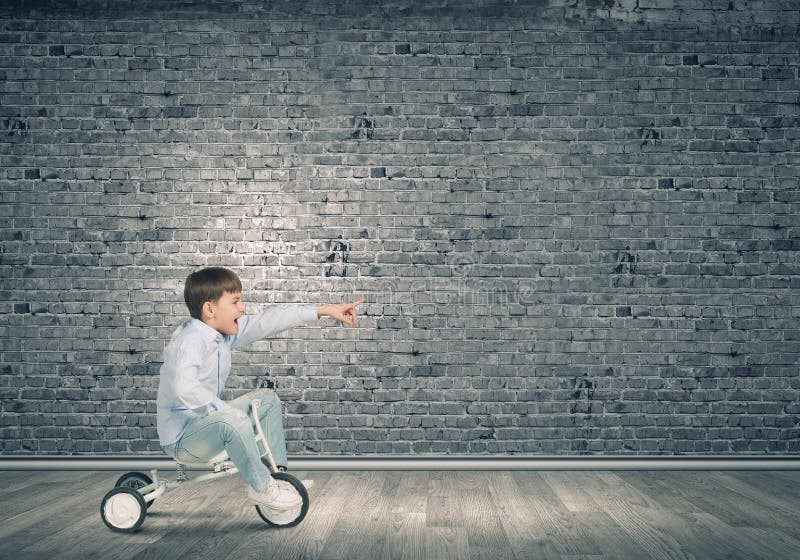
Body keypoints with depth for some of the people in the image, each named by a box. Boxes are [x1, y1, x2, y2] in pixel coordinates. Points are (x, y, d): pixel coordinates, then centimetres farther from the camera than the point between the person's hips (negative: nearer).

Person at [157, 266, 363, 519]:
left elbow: (267, 322, 4)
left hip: (209, 421, 10)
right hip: (181, 439, -10)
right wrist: (227, 409, -34)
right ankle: (260, 486, -15)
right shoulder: (190, 340, -25)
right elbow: (183, 389, -40)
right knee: (233, 422, -37)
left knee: (267, 399, 14)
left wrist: (324, 310, 4)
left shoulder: (225, 332, 2)